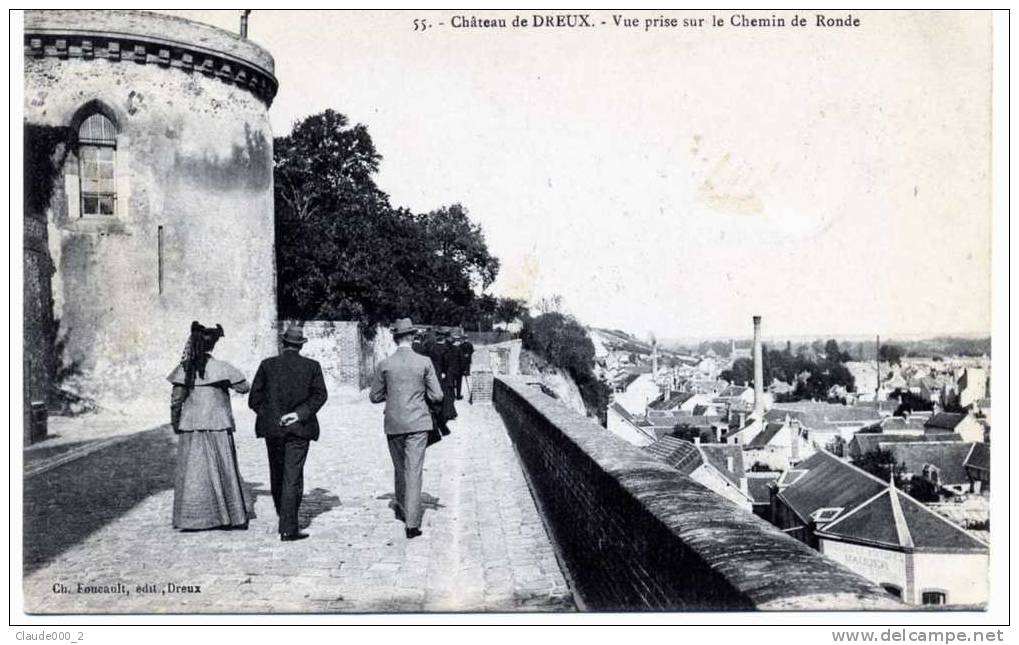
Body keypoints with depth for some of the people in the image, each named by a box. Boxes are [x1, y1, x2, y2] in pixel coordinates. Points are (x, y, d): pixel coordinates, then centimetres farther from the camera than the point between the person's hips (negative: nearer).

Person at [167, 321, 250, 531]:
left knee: (192, 470, 8)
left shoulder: (184, 368, -3)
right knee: (223, 470, 9)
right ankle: (232, 517, 15)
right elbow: (243, 387, -2)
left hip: (190, 425, 1)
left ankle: (191, 519, 9)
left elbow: (176, 400, -3)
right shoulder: (221, 368, -8)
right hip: (217, 425, -1)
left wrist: (175, 423, 10)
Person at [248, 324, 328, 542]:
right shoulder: (312, 366, -1)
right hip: (299, 429, -1)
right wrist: (300, 413, -10)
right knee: (293, 477, -1)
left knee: (277, 474, 18)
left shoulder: (267, 365, 1)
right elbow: (320, 395, -8)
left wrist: (269, 415, 6)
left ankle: (284, 516, 32)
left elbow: (254, 399, -1)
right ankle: (288, 528, -4)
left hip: (272, 428, 2)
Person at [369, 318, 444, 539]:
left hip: (393, 424, 2)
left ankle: (402, 509, 36)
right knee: (414, 471, -1)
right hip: (418, 423, -2)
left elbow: (374, 397, 4)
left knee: (399, 468, 20)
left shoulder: (384, 365, -3)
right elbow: (437, 396, -4)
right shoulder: (424, 363, -6)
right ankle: (412, 523, -5)